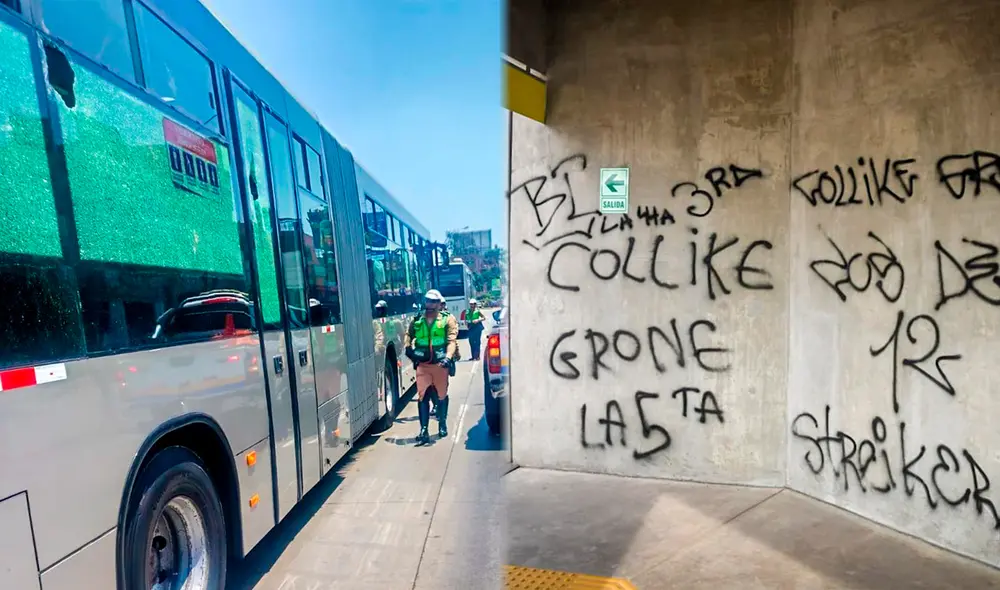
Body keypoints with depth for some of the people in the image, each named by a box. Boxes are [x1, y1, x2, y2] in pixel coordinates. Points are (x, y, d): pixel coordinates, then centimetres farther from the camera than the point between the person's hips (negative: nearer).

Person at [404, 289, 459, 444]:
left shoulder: (448, 319, -2)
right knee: (422, 396, -3)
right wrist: (408, 348, -12)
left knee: (442, 395, 12)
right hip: (422, 364, 2)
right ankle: (423, 431, 0)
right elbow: (408, 335, 9)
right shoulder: (417, 320, 9)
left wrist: (448, 357, -26)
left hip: (440, 364, -2)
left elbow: (452, 340, -11)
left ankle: (442, 424, 32)